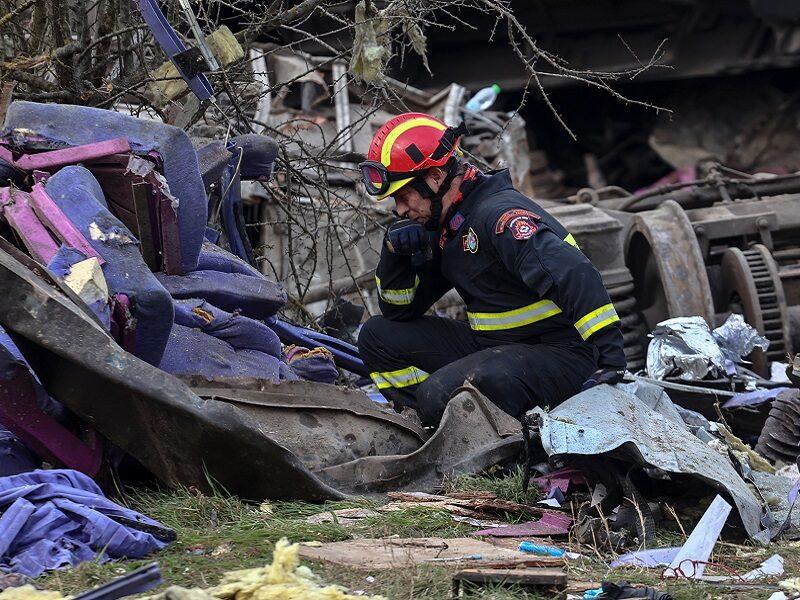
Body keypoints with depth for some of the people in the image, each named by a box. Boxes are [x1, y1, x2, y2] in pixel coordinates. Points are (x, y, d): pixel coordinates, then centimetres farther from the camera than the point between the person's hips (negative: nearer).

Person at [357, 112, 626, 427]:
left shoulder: (498, 214, -20)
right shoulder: (444, 229, 11)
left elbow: (575, 275, -32)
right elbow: (400, 310, 16)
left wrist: (610, 353, -41)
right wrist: (394, 252, -4)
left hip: (559, 355, -10)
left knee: (442, 394, -32)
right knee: (378, 336, 7)